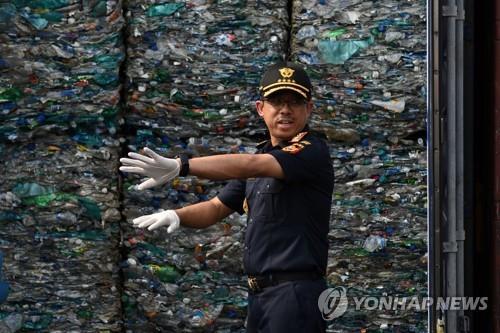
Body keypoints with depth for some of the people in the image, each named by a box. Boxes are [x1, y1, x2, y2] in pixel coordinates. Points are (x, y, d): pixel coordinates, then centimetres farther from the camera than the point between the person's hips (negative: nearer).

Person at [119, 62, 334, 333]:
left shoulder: (313, 152, -10)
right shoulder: (261, 155, 18)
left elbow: (252, 165, -25)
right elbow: (217, 208, 15)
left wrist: (181, 166, -34)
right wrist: (176, 215, -7)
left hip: (295, 292, -8)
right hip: (258, 293, 8)